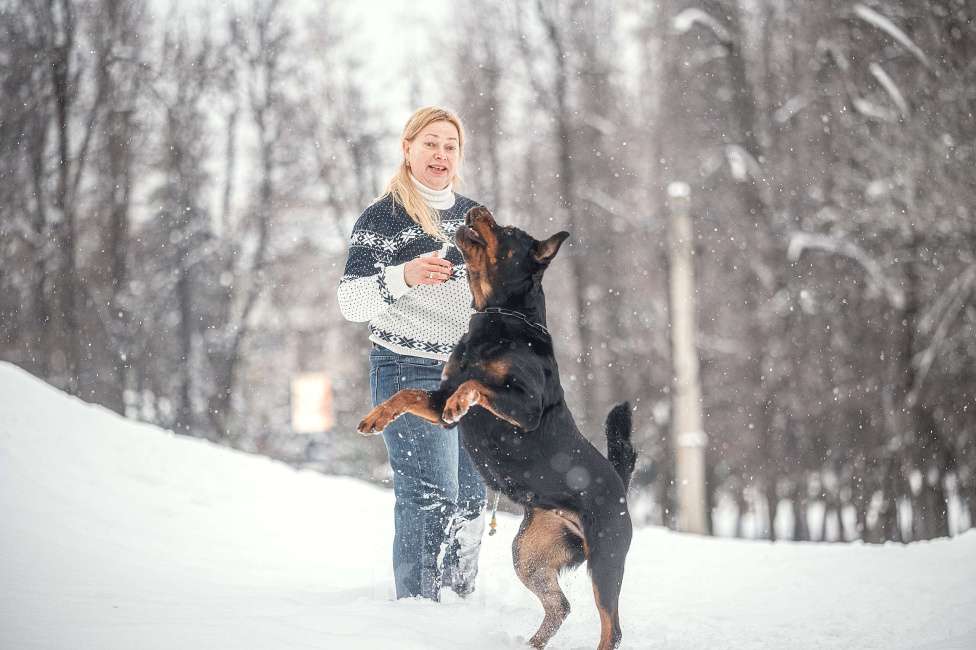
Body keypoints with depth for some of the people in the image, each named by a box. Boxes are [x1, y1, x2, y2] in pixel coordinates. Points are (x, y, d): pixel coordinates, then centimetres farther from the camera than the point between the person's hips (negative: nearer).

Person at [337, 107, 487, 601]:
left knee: (470, 499, 8)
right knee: (430, 496, -14)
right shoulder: (383, 217, -5)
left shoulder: (473, 216, 14)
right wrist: (403, 276, -28)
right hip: (411, 374, -6)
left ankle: (461, 600, 19)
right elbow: (351, 301, -13)